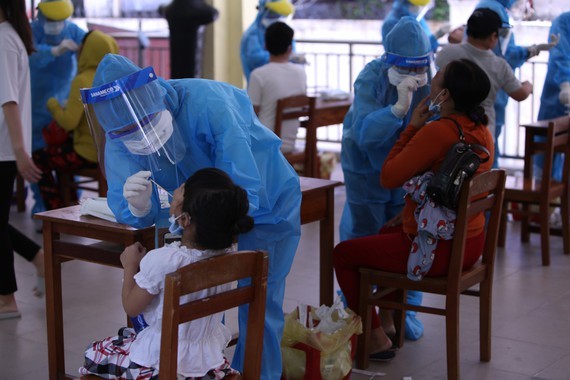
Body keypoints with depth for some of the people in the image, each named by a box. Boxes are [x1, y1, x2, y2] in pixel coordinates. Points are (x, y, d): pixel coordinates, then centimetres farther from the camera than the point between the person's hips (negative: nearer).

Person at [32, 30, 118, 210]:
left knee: (39, 159, 11)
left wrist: (53, 105, -3)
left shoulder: (83, 81, -19)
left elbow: (68, 122, -21)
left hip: (90, 153, -8)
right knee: (59, 150, 31)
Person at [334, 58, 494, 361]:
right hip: (472, 243, 9)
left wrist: (412, 126, -10)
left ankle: (376, 339, 13)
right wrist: (411, 212, 15)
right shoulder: (482, 132, 3)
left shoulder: (438, 131, -24)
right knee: (388, 232, 35)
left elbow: (388, 177, -17)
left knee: (342, 254, 8)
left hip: (435, 250, -9)